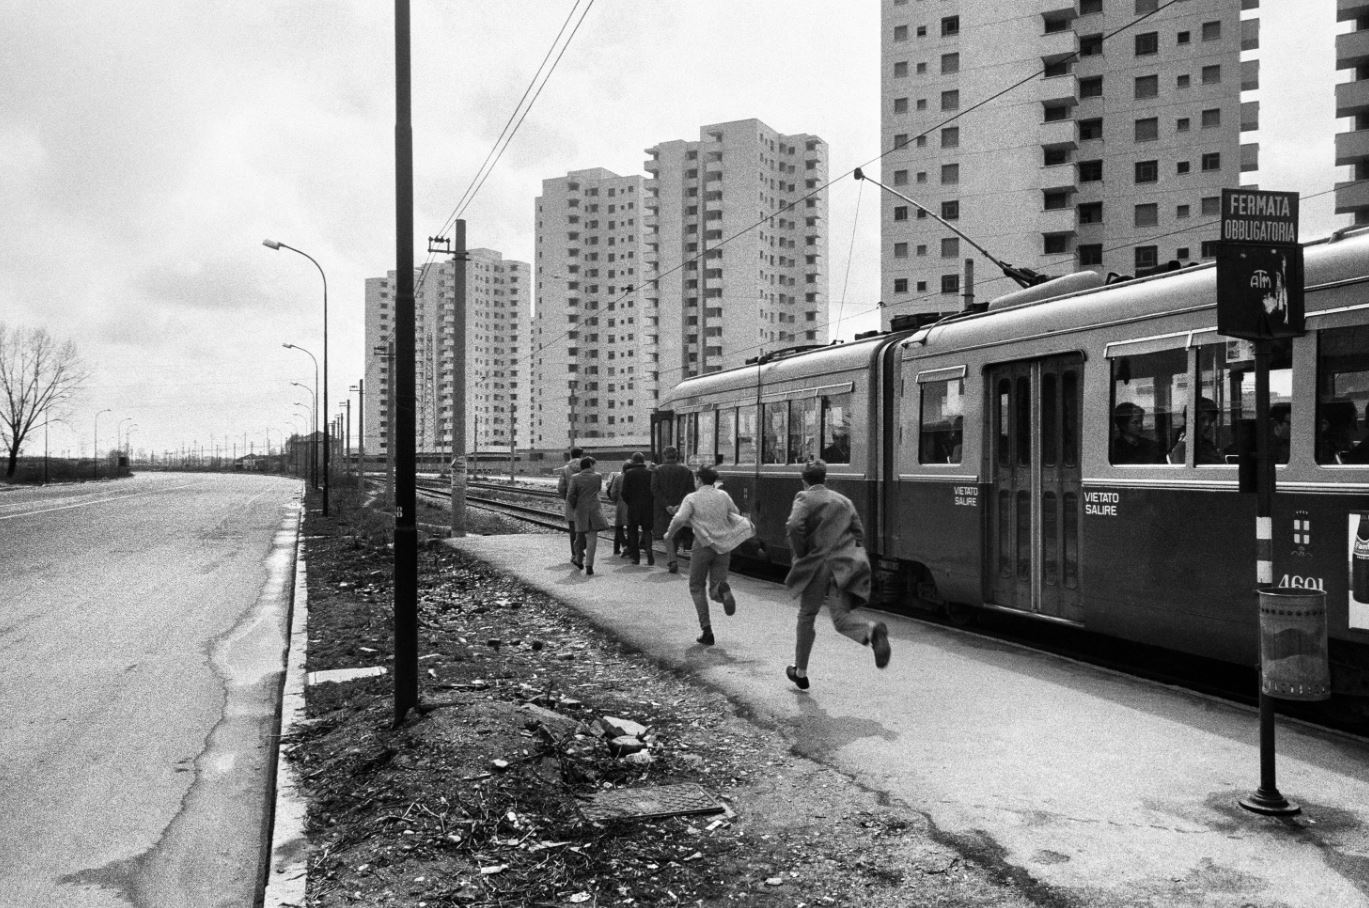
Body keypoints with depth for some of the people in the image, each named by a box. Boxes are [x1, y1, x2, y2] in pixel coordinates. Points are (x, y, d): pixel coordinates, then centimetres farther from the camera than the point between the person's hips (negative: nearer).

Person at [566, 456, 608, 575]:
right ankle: (589, 566, -10)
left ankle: (579, 560, 36)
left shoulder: (575, 478, -5)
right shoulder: (598, 477, -1)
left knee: (580, 537, 18)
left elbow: (570, 496, -10)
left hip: (580, 511, 1)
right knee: (592, 539, -1)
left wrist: (573, 508, 4)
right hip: (594, 510, -1)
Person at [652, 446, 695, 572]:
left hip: (664, 509, -2)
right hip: (680, 508, 2)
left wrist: (667, 506, -12)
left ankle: (672, 560, -18)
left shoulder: (658, 471, 0)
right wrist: (680, 505, -10)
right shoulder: (686, 470, 5)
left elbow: (655, 490, -9)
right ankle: (672, 558, 26)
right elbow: (690, 490, -4)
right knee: (678, 534, 15)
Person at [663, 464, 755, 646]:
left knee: (697, 588, 13)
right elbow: (736, 514, 19)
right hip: (724, 547, 3)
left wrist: (668, 536, -3)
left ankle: (706, 630, 2)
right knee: (715, 591, 9)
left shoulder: (692, 498, -4)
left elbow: (679, 520, -17)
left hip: (703, 545, -3)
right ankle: (722, 588, -30)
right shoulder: (723, 496, 8)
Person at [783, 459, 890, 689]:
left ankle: (801, 672, 23)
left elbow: (794, 526, -18)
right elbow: (858, 532, 13)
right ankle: (872, 631, -31)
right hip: (846, 564, 4)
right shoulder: (843, 500, 17)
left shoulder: (804, 498, 0)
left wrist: (800, 554, -5)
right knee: (841, 618, 3)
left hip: (818, 565, -4)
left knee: (806, 616, 13)